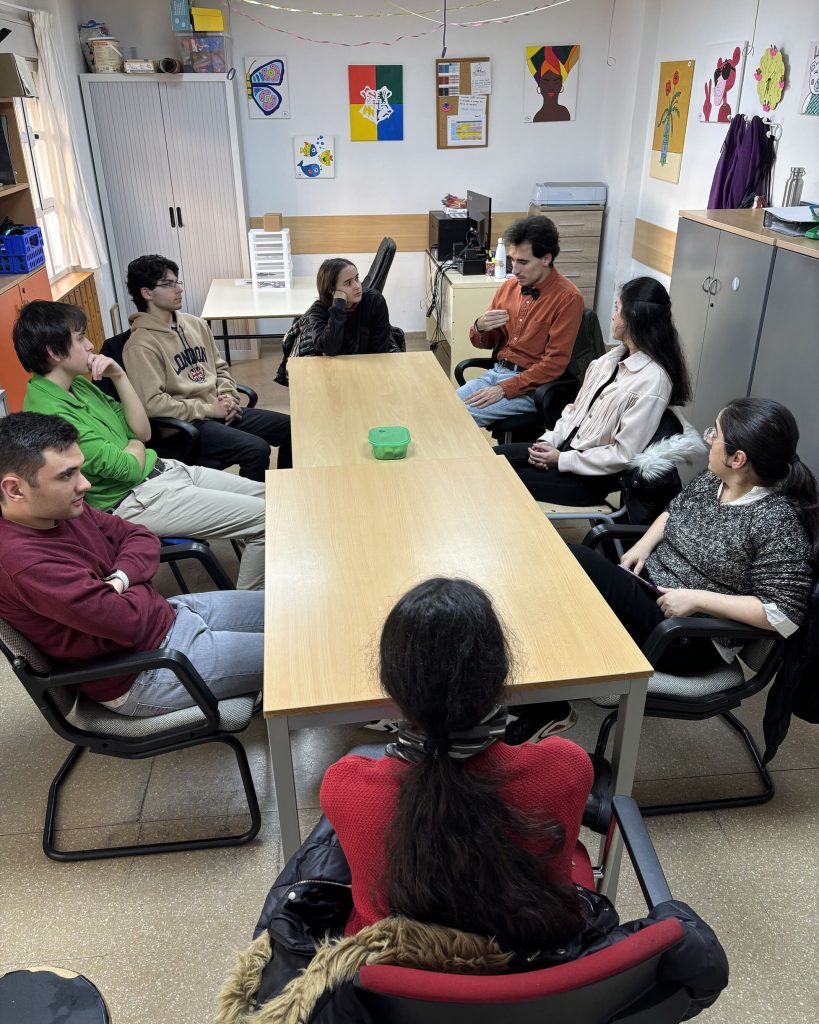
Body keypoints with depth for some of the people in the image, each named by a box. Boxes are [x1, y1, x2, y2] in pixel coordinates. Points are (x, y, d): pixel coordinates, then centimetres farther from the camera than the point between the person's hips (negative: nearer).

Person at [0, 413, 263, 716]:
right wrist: (140, 588, -8)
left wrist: (120, 580, -15)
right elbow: (127, 622, -31)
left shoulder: (62, 509, -4)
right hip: (141, 674, -8)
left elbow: (139, 536, 6)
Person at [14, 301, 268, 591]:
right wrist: (135, 445, 2)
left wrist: (119, 377, -4)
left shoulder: (78, 383, 6)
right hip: (136, 502, -10)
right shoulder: (49, 412, -23)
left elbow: (142, 431, 7)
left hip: (161, 469, 10)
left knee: (265, 495, 10)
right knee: (264, 518, -13)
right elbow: (129, 468, -20)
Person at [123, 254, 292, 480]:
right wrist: (208, 410, -16)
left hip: (219, 410, 8)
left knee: (291, 428, 0)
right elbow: (152, 403, -19)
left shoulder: (195, 324, 11)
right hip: (185, 424, -8)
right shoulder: (141, 345, -12)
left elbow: (220, 368, 20)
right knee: (257, 450, -28)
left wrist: (228, 396, -1)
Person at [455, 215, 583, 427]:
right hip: (495, 372, 6)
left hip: (530, 387, -6)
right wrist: (480, 328, -10)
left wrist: (504, 389, -20)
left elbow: (555, 363, -15)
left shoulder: (568, 298, -12)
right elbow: (485, 343, 15)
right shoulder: (509, 287, 7)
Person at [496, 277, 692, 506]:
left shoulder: (652, 380, -21)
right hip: (568, 445, 8)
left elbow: (623, 455, -21)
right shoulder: (614, 357, 5)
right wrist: (549, 440, -4)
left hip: (593, 476, -7)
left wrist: (561, 459, -17)